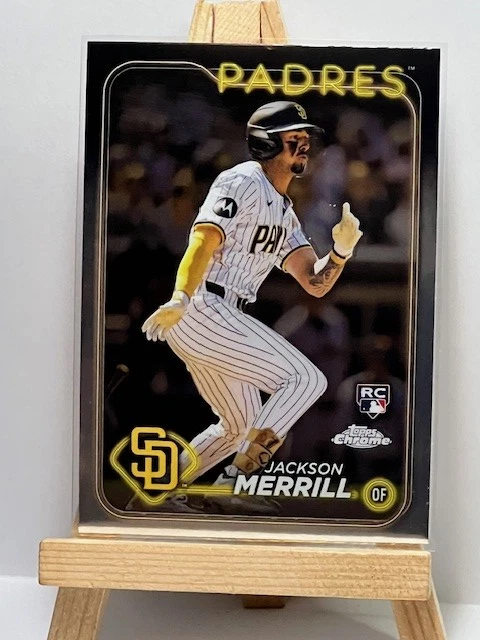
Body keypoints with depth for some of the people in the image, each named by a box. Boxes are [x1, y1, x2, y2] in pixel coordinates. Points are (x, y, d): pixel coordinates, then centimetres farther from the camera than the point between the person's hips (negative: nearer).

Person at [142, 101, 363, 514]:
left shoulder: (286, 215, 21)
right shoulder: (243, 182, -5)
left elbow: (315, 284, 13)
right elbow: (204, 239, -22)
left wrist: (342, 249, -5)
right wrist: (180, 299, -37)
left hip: (219, 319, 10)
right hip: (204, 312, -10)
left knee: (241, 425, 21)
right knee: (307, 379, -13)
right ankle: (236, 482, -10)